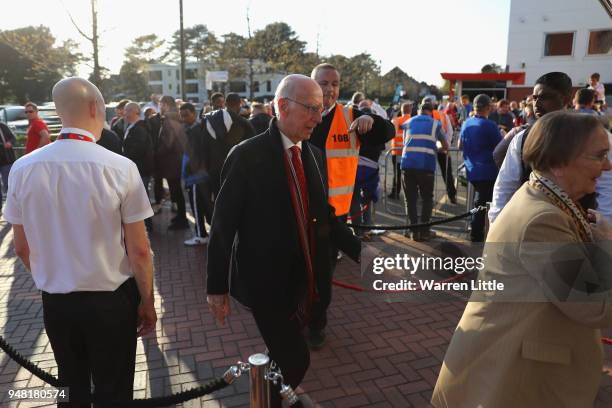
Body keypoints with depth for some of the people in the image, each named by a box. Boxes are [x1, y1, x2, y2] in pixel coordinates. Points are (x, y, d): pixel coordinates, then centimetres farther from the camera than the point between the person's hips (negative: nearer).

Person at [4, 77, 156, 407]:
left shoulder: (22, 168, -8)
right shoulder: (120, 167, -19)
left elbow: (22, 248, 2)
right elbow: (139, 250, -15)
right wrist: (147, 302, -1)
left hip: (54, 301, 4)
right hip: (111, 300, -3)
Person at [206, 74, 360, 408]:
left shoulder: (315, 155, 5)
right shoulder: (247, 155, -14)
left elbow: (325, 216, 10)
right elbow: (223, 224, -11)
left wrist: (361, 252, 1)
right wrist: (217, 286, -8)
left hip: (305, 280, 6)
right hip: (267, 282, -6)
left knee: (284, 357, 19)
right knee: (295, 360, -2)